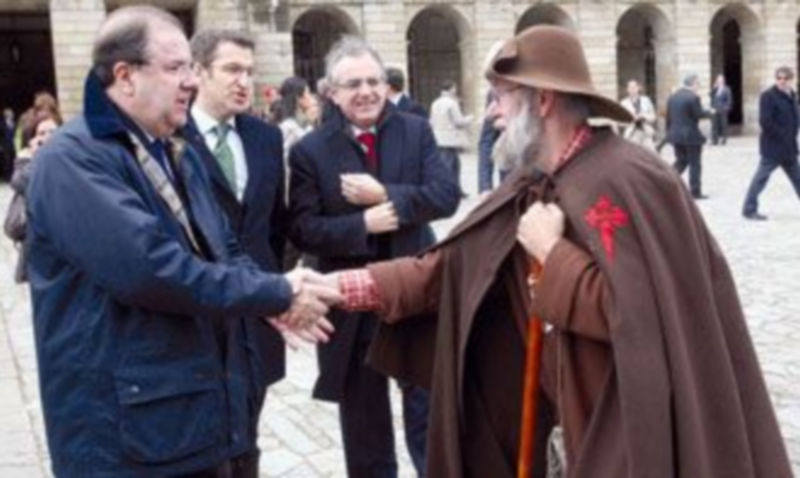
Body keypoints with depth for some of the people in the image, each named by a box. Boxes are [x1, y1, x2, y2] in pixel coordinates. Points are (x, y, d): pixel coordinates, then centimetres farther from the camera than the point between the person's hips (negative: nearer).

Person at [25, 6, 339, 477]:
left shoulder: (178, 154, 15)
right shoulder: (72, 158, -16)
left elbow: (223, 251, 15)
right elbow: (148, 266, -27)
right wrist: (277, 293, -20)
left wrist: (274, 294, -8)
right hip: (127, 429, -8)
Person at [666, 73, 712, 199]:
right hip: (691, 136, -7)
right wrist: (709, 112, 7)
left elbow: (668, 117, 10)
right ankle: (695, 192, 6)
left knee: (681, 161, 20)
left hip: (675, 135, 7)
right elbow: (699, 114, -13)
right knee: (695, 164, 3)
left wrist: (669, 133, 18)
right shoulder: (693, 97, -14)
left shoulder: (672, 97, 8)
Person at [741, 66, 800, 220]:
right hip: (772, 146, -8)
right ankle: (749, 209, 5)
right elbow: (765, 121, -21)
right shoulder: (768, 96, -14)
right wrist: (782, 136, -19)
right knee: (761, 178, -2)